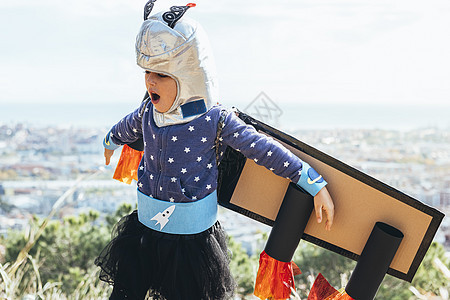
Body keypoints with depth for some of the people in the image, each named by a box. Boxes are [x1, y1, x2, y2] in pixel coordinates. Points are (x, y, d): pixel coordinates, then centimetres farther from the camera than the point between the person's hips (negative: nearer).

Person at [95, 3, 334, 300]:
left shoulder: (216, 121, -18)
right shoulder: (148, 112, -2)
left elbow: (266, 151, -14)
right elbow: (125, 129, 23)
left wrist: (317, 186, -12)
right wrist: (110, 142, 45)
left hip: (192, 240, -4)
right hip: (143, 232, 5)